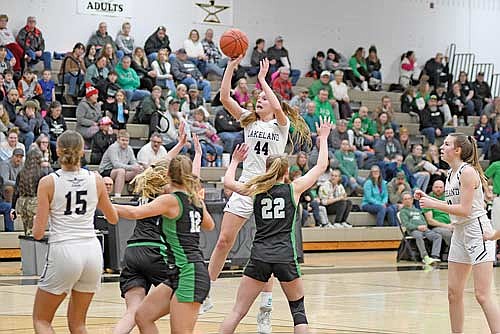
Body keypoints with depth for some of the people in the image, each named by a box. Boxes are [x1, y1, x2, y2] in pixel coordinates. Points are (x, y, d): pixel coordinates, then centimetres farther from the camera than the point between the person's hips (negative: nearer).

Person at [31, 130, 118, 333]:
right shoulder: (95, 180, 3)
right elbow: (113, 219, 18)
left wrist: (36, 222, 16)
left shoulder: (48, 183, -6)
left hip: (64, 251, -4)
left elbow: (38, 232, -6)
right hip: (92, 251, 4)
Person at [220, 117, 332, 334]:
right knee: (298, 309, 14)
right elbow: (321, 166, 14)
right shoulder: (294, 188, 5)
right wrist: (323, 138, 27)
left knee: (237, 312, 3)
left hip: (259, 257, 1)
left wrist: (235, 161, 40)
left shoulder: (256, 190, 9)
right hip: (285, 257, -1)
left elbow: (227, 182, 24)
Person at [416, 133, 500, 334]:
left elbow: (464, 210, -19)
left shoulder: (467, 172, -14)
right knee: (454, 293, 8)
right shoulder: (451, 173, 13)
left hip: (478, 232, -9)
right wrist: (427, 198, 9)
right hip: (460, 233, 9)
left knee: (482, 294, -13)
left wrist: (433, 204, -15)